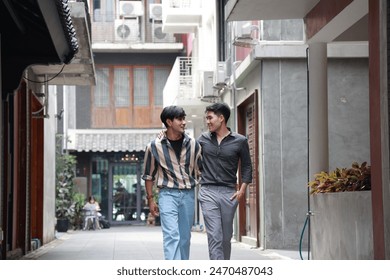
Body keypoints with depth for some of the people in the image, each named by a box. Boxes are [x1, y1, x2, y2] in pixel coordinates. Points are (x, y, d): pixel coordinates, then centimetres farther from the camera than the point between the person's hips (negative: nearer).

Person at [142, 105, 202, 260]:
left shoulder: (193, 144, 4)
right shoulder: (154, 146, -3)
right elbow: (148, 175, 7)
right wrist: (150, 199, 5)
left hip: (188, 194, 3)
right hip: (168, 193, -3)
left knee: (185, 237, 9)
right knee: (171, 235, -15)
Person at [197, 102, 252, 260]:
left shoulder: (240, 141, 3)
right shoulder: (203, 139, 8)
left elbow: (246, 166, 10)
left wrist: (242, 189, 0)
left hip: (229, 193, 1)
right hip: (208, 192, 0)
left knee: (226, 236, 9)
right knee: (214, 235, -11)